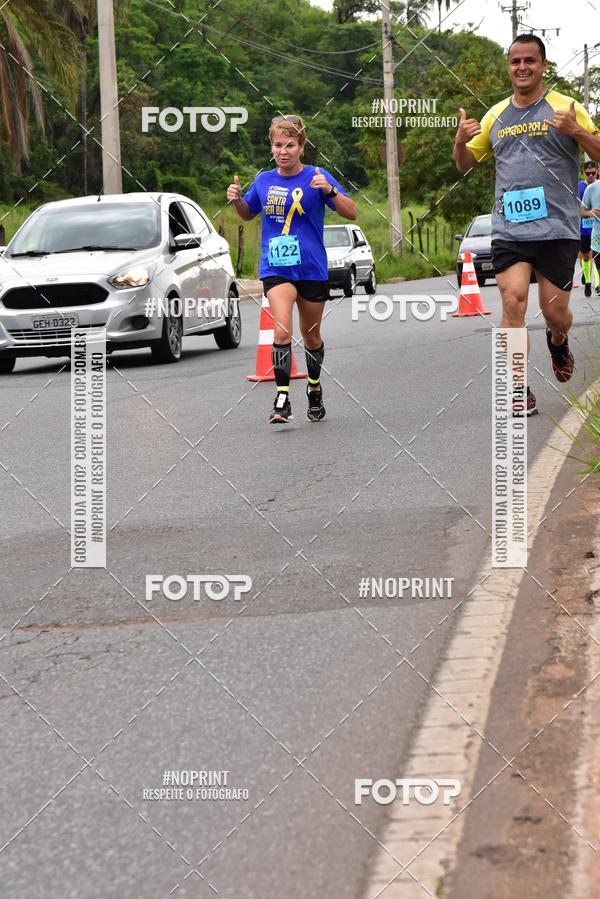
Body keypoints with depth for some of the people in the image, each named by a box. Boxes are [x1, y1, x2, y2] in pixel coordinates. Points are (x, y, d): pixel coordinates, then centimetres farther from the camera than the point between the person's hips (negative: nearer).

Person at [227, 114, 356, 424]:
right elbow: (248, 214, 23)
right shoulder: (263, 181, 5)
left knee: (312, 336, 15)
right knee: (282, 330, -21)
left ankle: (314, 387, 40)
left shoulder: (316, 177, -5)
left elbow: (351, 213, -9)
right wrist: (237, 199, 1)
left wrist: (329, 190, -25)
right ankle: (282, 400, -19)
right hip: (275, 268, 1)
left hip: (311, 268, -1)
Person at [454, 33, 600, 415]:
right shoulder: (496, 115, 13)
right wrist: (460, 141, 0)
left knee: (555, 310, 1)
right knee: (513, 301, -13)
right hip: (509, 229, 2)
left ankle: (558, 342, 39)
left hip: (557, 227, -2)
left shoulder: (565, 108, 1)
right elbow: (466, 164, 22)